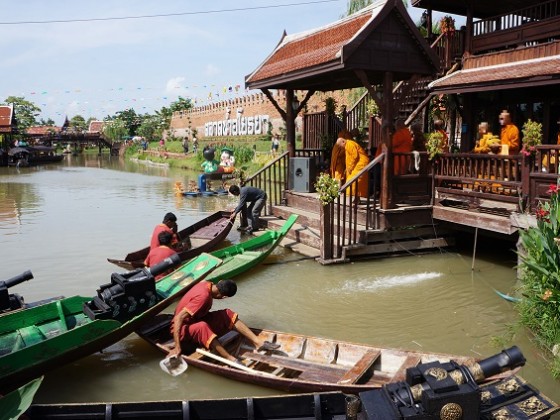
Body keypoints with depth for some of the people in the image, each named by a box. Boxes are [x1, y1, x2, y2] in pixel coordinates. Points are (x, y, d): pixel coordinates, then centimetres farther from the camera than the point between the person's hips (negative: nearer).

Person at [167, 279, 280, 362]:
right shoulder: (203, 296, -31)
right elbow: (178, 318, -36)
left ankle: (258, 342, -13)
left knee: (228, 314, -5)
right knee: (202, 327, -41)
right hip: (182, 329, -9)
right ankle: (231, 359, -41)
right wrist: (177, 347, -41)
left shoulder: (207, 284, -7)